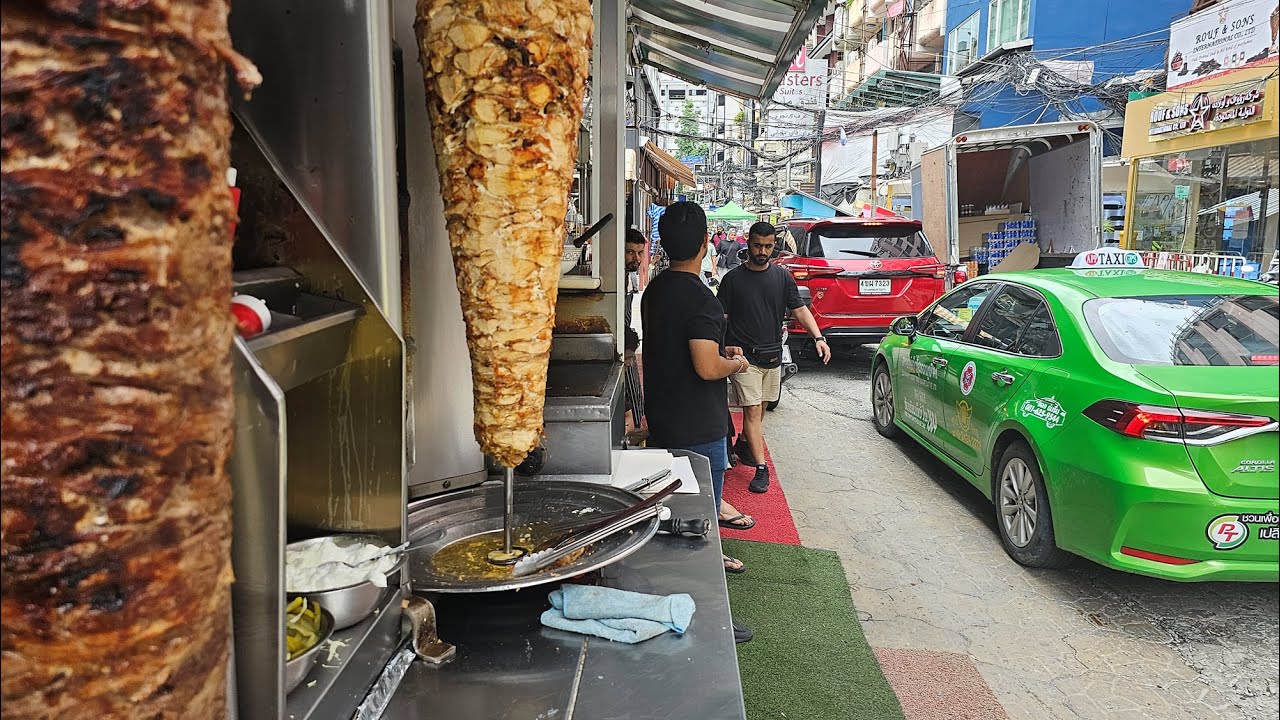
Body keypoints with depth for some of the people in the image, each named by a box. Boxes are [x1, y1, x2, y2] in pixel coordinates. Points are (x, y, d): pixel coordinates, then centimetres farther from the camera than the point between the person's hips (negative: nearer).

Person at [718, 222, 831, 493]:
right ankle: (761, 468, -5)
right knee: (752, 411, -7)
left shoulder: (782, 277, 5)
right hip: (744, 356, -4)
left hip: (773, 356, 4)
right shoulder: (733, 279, -3)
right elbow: (721, 318, -2)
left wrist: (818, 337, -13)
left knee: (760, 408, 16)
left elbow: (800, 310, 2)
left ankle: (743, 444, 40)